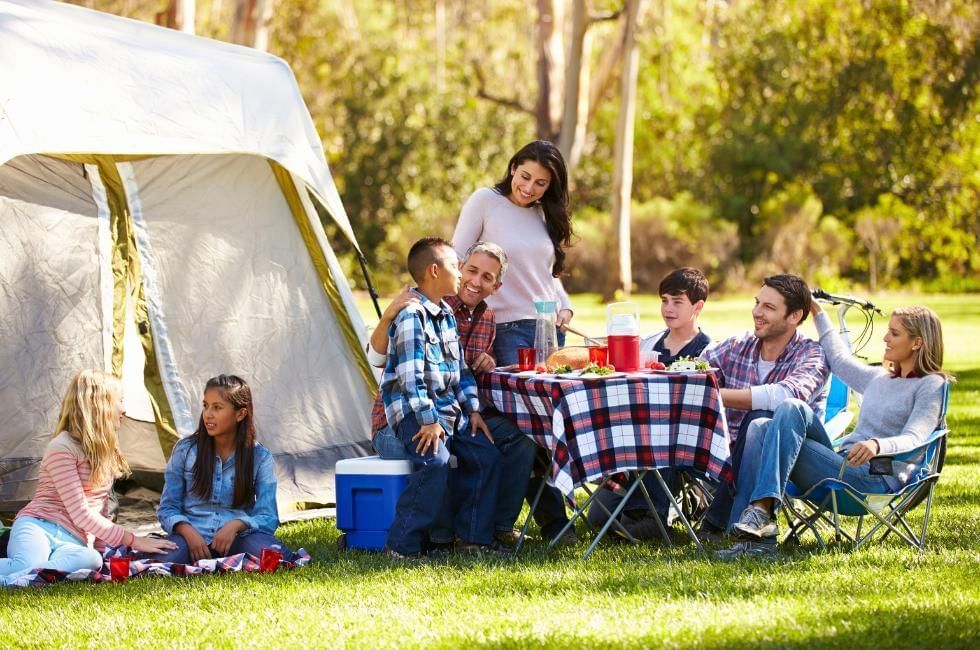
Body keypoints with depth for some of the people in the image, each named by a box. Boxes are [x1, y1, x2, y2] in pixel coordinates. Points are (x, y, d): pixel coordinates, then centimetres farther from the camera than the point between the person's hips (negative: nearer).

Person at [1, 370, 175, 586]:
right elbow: (81, 514, -10)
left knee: (91, 559, -38)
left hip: (73, 541, 6)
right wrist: (131, 539, -9)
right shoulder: (63, 448, -5)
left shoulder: (106, 451, 22)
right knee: (26, 566, -46)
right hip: (37, 527, -6)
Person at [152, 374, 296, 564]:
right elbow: (168, 508, 7)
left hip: (236, 539, 0)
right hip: (194, 536, 0)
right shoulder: (185, 451, 7)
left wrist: (236, 525, -20)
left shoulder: (260, 458, 5)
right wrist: (188, 532, -15)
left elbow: (267, 517, 1)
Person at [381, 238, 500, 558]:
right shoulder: (411, 316, -15)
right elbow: (411, 374, -21)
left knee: (486, 455, -1)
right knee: (434, 462, -29)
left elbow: (460, 368, 22)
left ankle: (472, 537, 7)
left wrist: (473, 410, 12)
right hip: (414, 410, -9)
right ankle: (403, 546, -22)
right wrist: (428, 421, -24)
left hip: (449, 408, 9)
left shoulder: (446, 315, 16)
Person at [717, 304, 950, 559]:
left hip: (877, 479, -8)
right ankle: (756, 536, -28)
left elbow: (913, 439, -13)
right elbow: (840, 360, 40)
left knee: (791, 409, -24)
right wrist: (818, 312, 42)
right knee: (761, 431, -15)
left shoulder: (931, 385, 2)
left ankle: (763, 510, -35)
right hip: (842, 466, 8)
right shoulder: (878, 378, 26)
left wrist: (877, 445, -33)